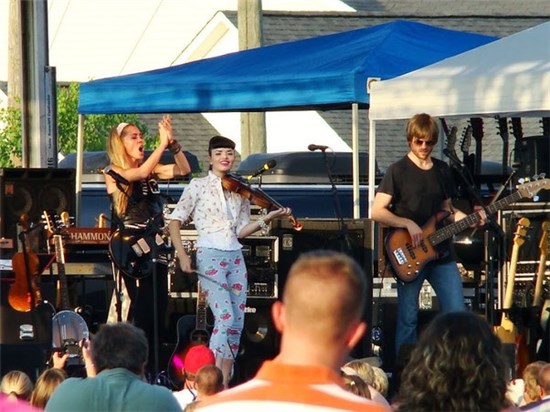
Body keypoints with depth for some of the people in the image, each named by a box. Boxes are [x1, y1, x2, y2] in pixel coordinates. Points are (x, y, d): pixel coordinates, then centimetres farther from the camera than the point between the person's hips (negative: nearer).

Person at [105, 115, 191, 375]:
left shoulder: (151, 170, 13)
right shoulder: (112, 173, -4)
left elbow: (183, 169, 5)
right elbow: (140, 173, -22)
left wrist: (173, 142, -9)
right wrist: (163, 142, -22)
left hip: (154, 247, 6)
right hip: (129, 248, -6)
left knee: (158, 310, 3)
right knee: (143, 309, -11)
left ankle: (151, 370, 10)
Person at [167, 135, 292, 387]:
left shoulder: (240, 191, 12)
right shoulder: (198, 186, 0)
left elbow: (241, 231, 10)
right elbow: (175, 221, 0)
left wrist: (268, 218, -3)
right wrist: (182, 255, -11)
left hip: (235, 257, 5)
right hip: (209, 256, -5)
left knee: (237, 321, 1)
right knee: (225, 316, -19)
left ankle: (225, 386, 7)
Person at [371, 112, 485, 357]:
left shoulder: (442, 171, 13)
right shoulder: (398, 171, -3)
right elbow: (377, 212, -9)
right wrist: (409, 224, -20)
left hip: (441, 253, 5)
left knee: (457, 314, -1)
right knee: (408, 319, -2)